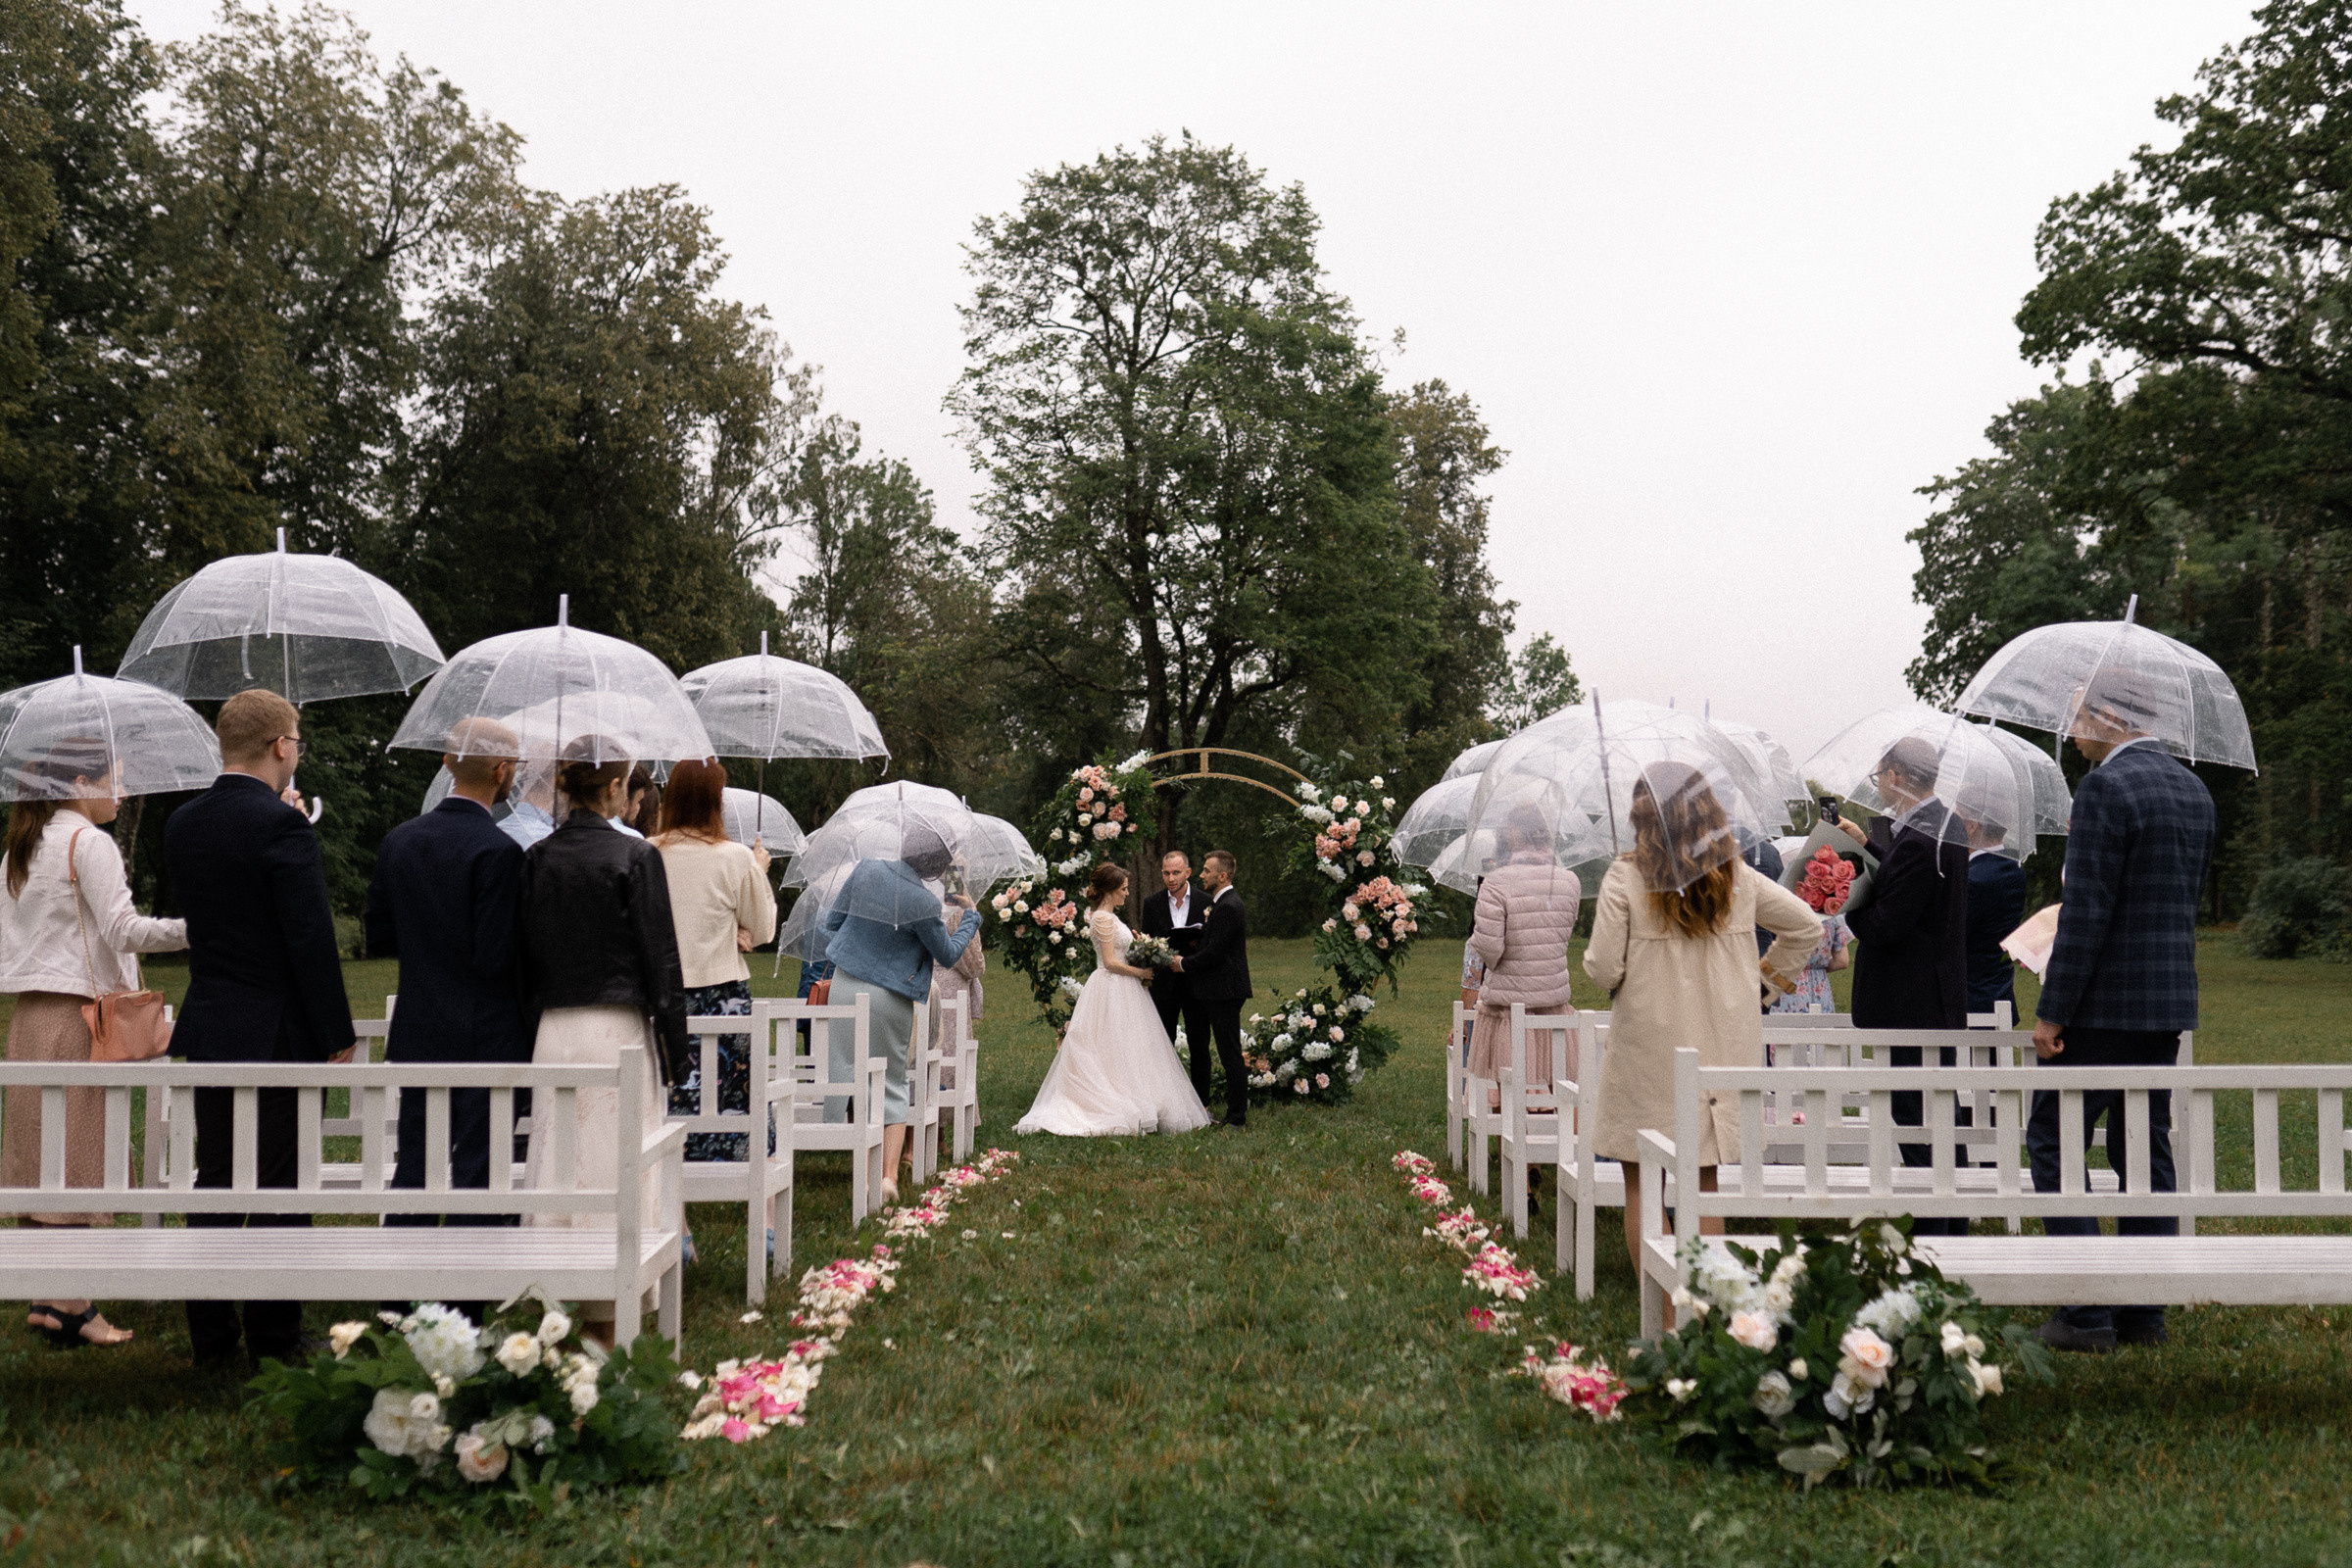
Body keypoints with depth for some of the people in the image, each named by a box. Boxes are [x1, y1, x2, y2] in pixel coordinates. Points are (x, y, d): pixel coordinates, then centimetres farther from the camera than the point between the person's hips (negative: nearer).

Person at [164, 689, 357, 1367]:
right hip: (276, 1031, -7)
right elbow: (312, 938, -18)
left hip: (208, 1025, 7)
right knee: (278, 1187, 1)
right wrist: (338, 1037, -10)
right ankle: (273, 1338, 6)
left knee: (214, 1181, 12)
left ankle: (210, 1337, 18)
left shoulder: (182, 824, 6)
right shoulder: (282, 824, -16)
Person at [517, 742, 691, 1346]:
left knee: (555, 1164, 10)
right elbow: (660, 958, -8)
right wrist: (674, 1047, -1)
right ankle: (605, 1311, 5)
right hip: (619, 1029, -4)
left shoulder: (536, 859, 4)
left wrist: (534, 1027, 17)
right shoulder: (634, 856, -9)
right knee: (615, 1166, 1)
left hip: (553, 1030, 4)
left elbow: (524, 956, 9)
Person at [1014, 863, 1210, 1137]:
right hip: (1113, 991, -10)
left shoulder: (1107, 916, 15)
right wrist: (1141, 972, -11)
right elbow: (1110, 962, -18)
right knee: (1118, 1050, -7)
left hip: (1120, 990, 10)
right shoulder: (1104, 918, -15)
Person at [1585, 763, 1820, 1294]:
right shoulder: (1738, 877, 2)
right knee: (1703, 1186, 12)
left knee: (1642, 1186, 6)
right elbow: (1807, 927, 10)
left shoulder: (1625, 878, -10)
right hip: (1721, 1047, 4)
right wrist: (1762, 980, 16)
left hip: (1648, 1049, -4)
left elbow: (1602, 969, -12)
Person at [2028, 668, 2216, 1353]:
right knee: (2146, 1151, 12)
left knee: (2055, 1143, -1)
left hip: (2105, 1004, -8)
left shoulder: (2105, 789, -15)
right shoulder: (2193, 789, 12)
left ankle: (2087, 1314, -4)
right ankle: (2143, 1314, 16)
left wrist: (2052, 1013, -16)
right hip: (2170, 1002, 9)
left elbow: (2086, 913, -19)